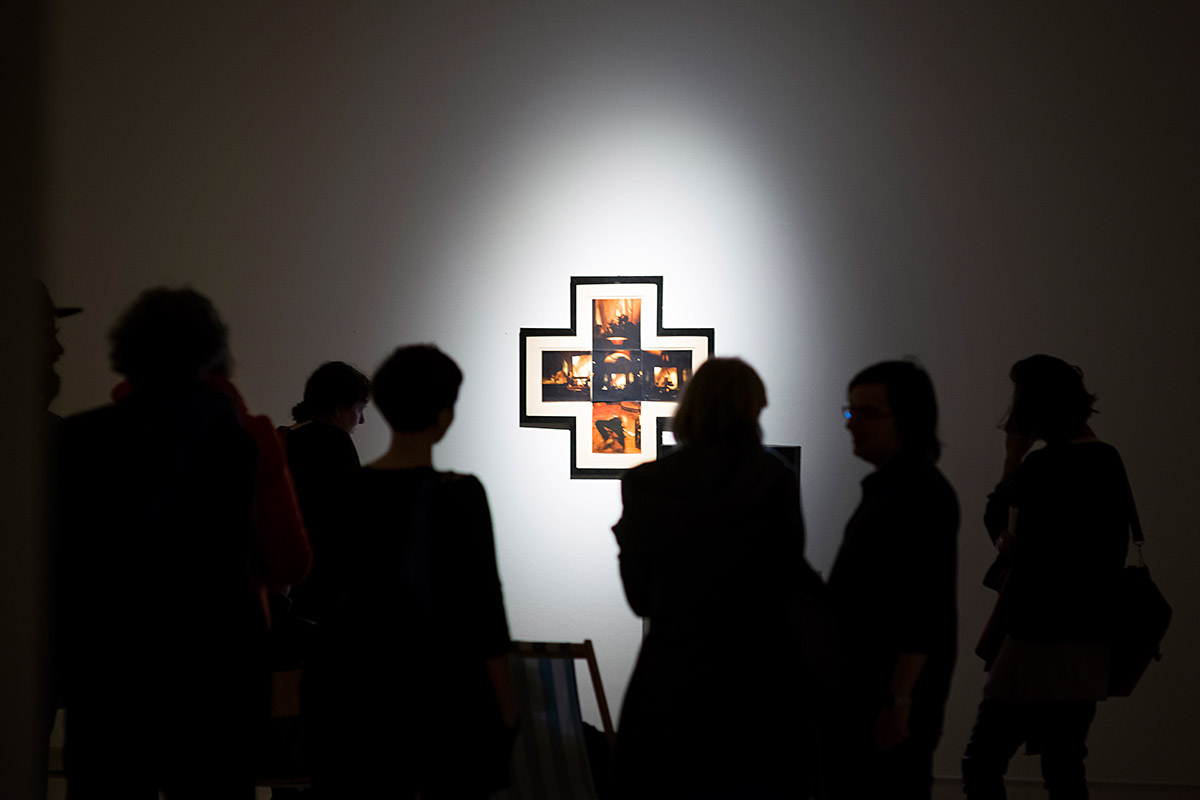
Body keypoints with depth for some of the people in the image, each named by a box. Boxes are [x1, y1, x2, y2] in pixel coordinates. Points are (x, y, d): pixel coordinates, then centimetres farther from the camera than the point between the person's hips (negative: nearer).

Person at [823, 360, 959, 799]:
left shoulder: (922, 495, -16)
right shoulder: (885, 488, 16)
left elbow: (926, 610, -22)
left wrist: (898, 701, -25)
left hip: (891, 699, -10)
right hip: (862, 695, 10)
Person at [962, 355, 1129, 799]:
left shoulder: (1040, 468, -15)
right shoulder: (1108, 461, 12)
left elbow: (999, 527, -6)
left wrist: (1012, 459, -3)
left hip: (1038, 642, -9)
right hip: (1089, 643, 9)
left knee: (982, 763, -5)